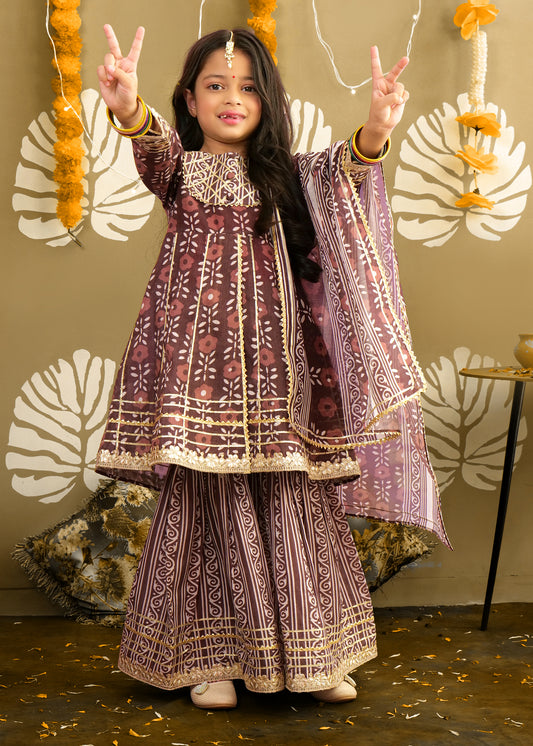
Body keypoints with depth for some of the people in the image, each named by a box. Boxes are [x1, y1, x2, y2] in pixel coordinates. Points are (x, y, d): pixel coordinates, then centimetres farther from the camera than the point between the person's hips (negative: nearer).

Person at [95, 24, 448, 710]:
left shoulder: (288, 176, 12)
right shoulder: (179, 166, 7)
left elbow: (344, 169, -8)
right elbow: (153, 145, -16)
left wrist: (373, 133, -31)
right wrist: (129, 110, -40)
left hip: (274, 359, 2)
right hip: (202, 356, -1)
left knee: (292, 502, 3)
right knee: (208, 501, 0)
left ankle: (307, 654, 16)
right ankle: (210, 656, 13)